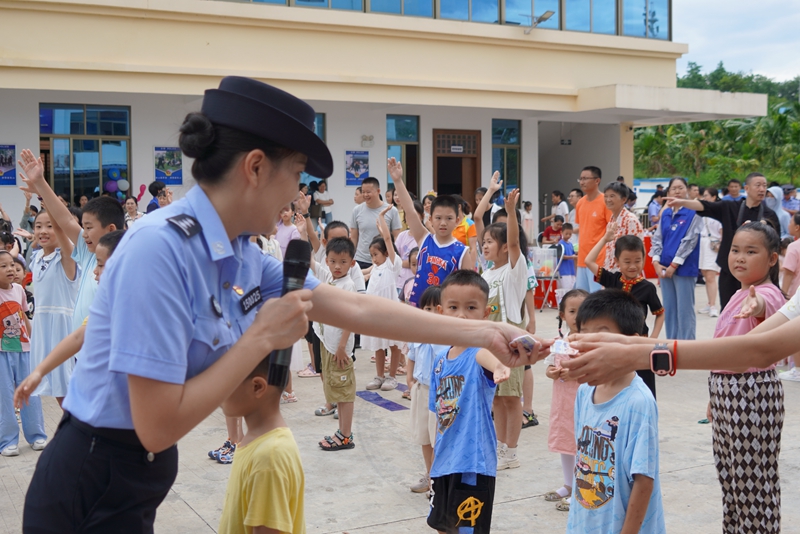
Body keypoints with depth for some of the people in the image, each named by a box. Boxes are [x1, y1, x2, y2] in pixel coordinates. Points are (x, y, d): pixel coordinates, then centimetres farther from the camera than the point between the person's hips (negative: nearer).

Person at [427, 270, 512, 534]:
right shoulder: (439, 360, 4)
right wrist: (436, 461, 17)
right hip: (444, 463, 7)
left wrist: (498, 366, -66)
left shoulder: (478, 351, -16)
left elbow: (485, 354, -43)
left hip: (473, 464, -7)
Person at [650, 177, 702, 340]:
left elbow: (689, 241, -11)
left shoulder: (693, 213, -5)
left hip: (684, 268, -5)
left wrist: (674, 265, -13)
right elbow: (657, 238, 10)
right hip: (664, 268, 6)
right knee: (669, 309, 10)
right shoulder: (665, 214, 11)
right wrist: (656, 262, -4)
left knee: (685, 310, -2)